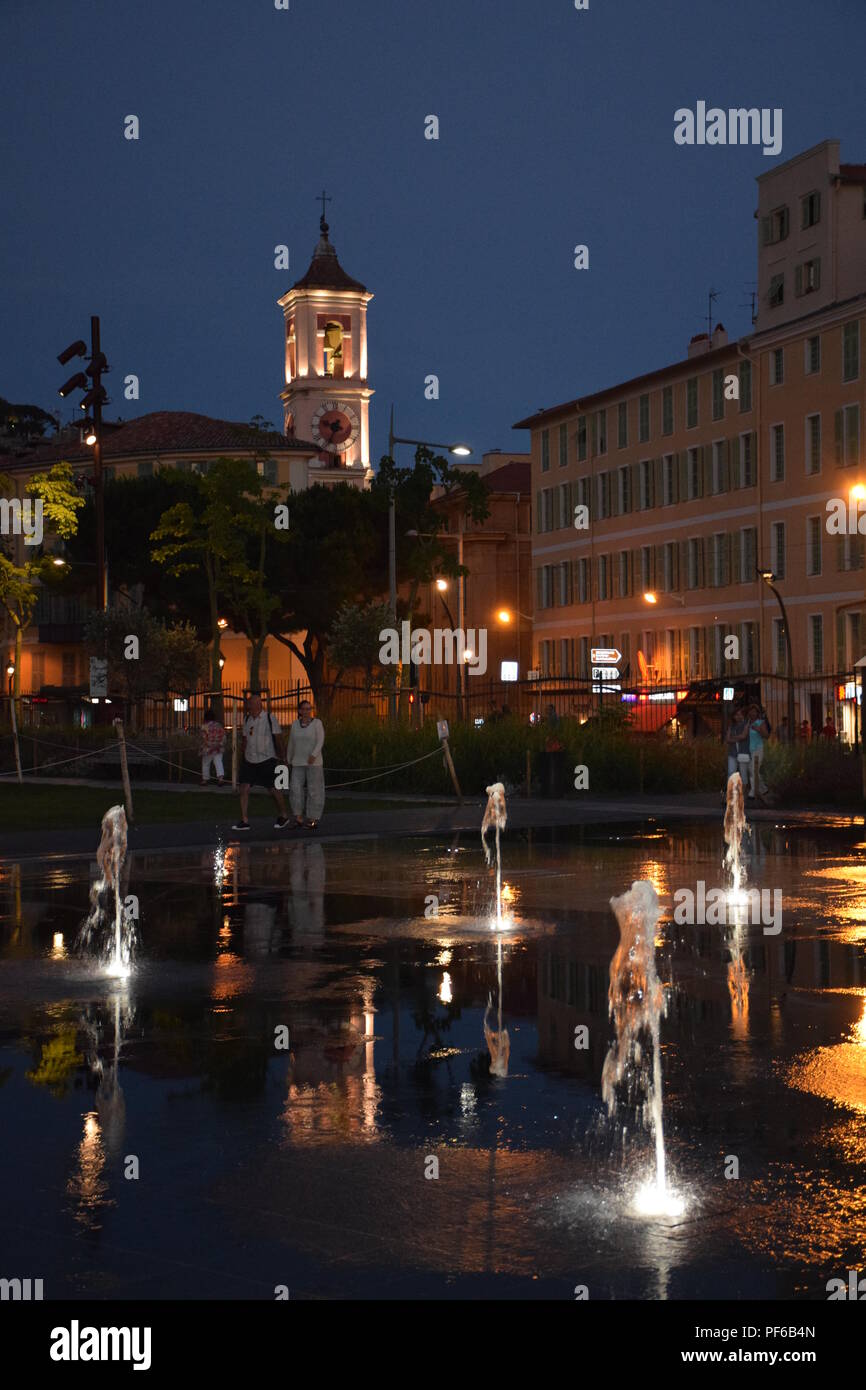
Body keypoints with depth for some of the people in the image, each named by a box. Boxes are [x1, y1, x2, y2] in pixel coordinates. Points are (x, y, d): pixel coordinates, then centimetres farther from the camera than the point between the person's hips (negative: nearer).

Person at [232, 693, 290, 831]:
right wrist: (244, 756, 17)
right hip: (249, 760, 5)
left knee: (273, 789, 3)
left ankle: (283, 816, 22)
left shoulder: (270, 719, -8)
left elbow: (278, 738, -3)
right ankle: (244, 821, -4)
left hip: (266, 759, -5)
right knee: (244, 788, -7)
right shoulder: (247, 719, 8)